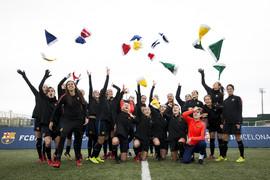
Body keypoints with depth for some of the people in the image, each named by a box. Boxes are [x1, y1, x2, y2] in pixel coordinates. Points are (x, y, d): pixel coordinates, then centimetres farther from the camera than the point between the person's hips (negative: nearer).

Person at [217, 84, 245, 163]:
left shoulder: (237, 98, 3)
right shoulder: (225, 101, 16)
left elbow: (239, 110, -5)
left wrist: (238, 122, -13)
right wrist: (222, 122, 7)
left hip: (235, 121, -5)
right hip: (227, 122, 5)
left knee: (238, 138, -2)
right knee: (225, 138, 2)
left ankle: (242, 157, 6)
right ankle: (223, 156, 8)